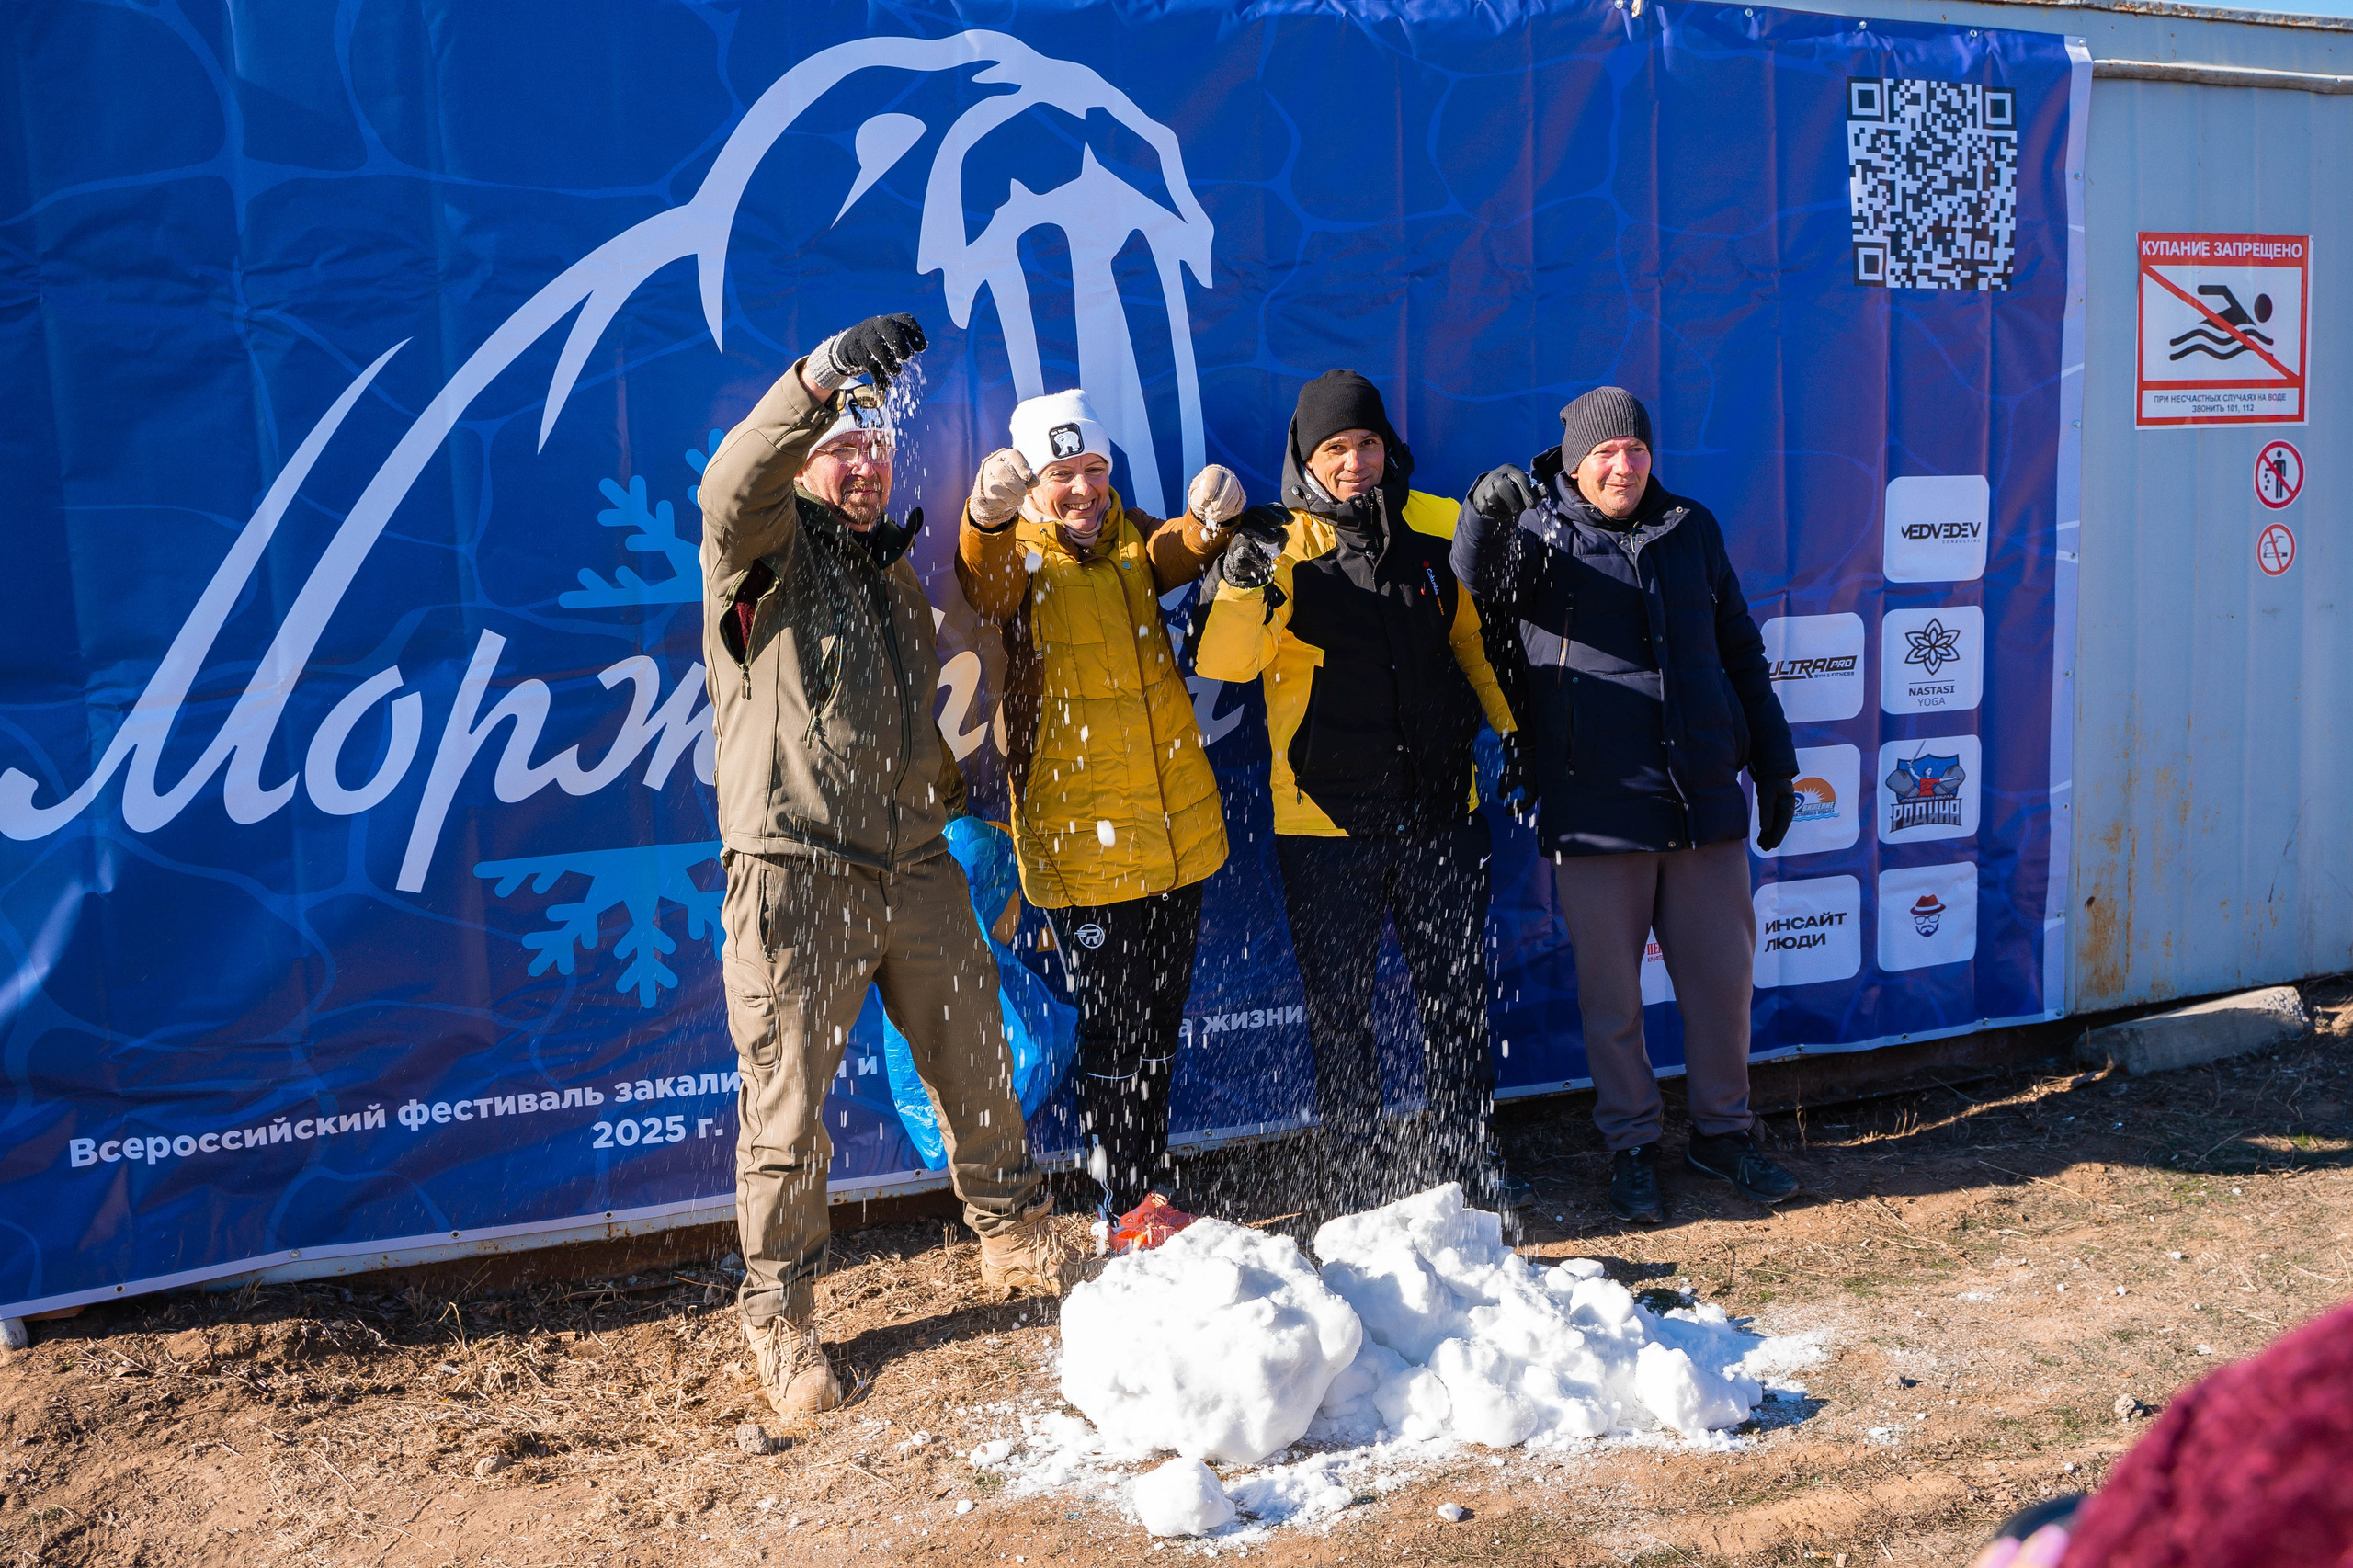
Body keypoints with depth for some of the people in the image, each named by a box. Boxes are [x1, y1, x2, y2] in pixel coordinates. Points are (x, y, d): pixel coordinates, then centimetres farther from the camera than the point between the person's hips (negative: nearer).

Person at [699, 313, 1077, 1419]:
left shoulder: (892, 570, 20)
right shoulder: (765, 549, -3)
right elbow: (730, 486, -28)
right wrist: (822, 376, -41)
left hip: (915, 866, 7)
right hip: (798, 871, -6)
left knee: (977, 1066, 15)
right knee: (789, 1101, -1)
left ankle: (1014, 1241, 36)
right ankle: (779, 1312, 15)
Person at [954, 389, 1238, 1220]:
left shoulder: (1130, 539, 9)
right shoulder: (1017, 557, -5)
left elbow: (1178, 552, -12)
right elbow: (985, 588, -28)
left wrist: (1212, 519, -35)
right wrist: (988, 516, -50)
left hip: (1179, 831, 5)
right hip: (1082, 846, -5)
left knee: (1160, 1028, 16)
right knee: (1112, 1035, 0)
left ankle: (1148, 1194, 31)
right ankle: (1124, 1212, 15)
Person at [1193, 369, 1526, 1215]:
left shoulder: (1441, 527, 3)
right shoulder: (1281, 545, -6)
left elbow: (1478, 636, 16)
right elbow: (1223, 663, -18)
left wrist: (1521, 729, 15)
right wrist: (1243, 582, -33)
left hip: (1442, 807, 3)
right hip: (1326, 820, -2)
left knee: (1458, 994, 12)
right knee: (1340, 1006, 8)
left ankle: (1468, 1155, 28)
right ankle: (1356, 1170, 22)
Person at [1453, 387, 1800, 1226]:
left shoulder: (1692, 528, 12)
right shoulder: (1541, 530, 1)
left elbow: (1741, 651, 18)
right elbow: (1481, 577, -21)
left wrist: (1775, 765, 17)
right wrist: (1486, 513, -42)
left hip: (1704, 800, 3)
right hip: (1596, 806, -3)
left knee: (1721, 972, 10)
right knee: (1612, 988, 4)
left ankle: (1723, 1130, 28)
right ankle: (1632, 1147, 19)